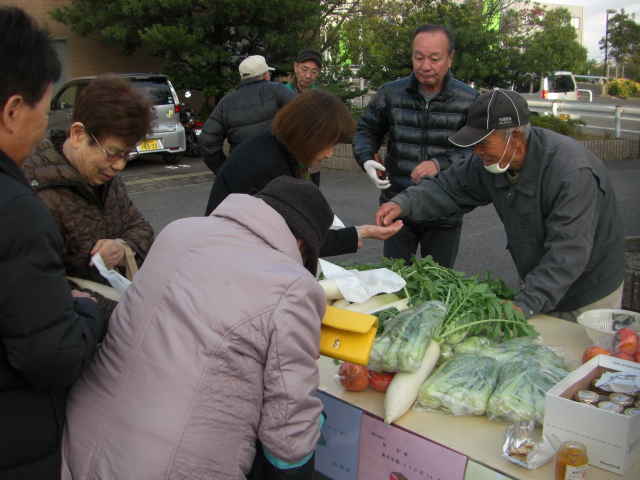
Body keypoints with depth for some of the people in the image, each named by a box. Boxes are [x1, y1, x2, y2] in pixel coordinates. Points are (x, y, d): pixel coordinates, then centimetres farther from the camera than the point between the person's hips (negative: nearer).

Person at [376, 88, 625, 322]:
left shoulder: (572, 171, -32)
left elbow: (568, 253, -34)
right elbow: (450, 186, -2)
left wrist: (526, 305, -38)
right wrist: (403, 204, -20)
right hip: (541, 288, 6)